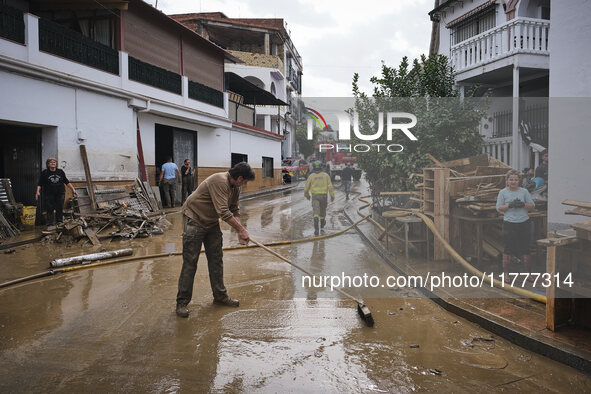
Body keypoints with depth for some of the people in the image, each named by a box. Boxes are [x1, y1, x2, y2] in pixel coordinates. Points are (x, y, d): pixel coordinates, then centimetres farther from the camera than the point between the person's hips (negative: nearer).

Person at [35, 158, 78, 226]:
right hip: (49, 194, -2)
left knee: (59, 209, 2)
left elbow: (67, 182, 14)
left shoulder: (61, 172, 10)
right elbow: (39, 184, 1)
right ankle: (50, 224, 2)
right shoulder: (44, 173, 4)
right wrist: (38, 191, -13)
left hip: (60, 193, 2)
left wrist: (73, 189, 7)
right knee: (50, 209, -3)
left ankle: (59, 222, 11)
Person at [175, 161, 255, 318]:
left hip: (211, 223, 9)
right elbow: (223, 212, -32)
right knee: (190, 262, -6)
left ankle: (220, 295, 22)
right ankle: (182, 302, 3)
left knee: (216, 260, 10)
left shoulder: (235, 187, 2)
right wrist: (242, 229, -25)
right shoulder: (219, 182, -28)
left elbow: (234, 210, 8)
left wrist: (240, 232, -6)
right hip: (194, 221, -9)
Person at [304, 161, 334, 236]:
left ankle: (316, 229, -25)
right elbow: (330, 186, -7)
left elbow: (306, 187, 5)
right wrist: (332, 196, -6)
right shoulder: (325, 175, 2)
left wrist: (306, 195, 24)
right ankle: (322, 223, 47)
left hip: (315, 196, -1)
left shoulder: (311, 176, 2)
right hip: (323, 196, 1)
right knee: (322, 210, 25)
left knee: (316, 213, -8)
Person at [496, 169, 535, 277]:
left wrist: (523, 204, -12)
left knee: (525, 248, 8)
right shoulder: (503, 192, 1)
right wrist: (510, 205, -16)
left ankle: (527, 271, 22)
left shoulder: (524, 191, 7)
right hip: (509, 223, -2)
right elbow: (499, 208, -1)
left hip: (524, 223, 2)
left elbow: (532, 206, 7)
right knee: (508, 248, 0)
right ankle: (506, 272, 11)